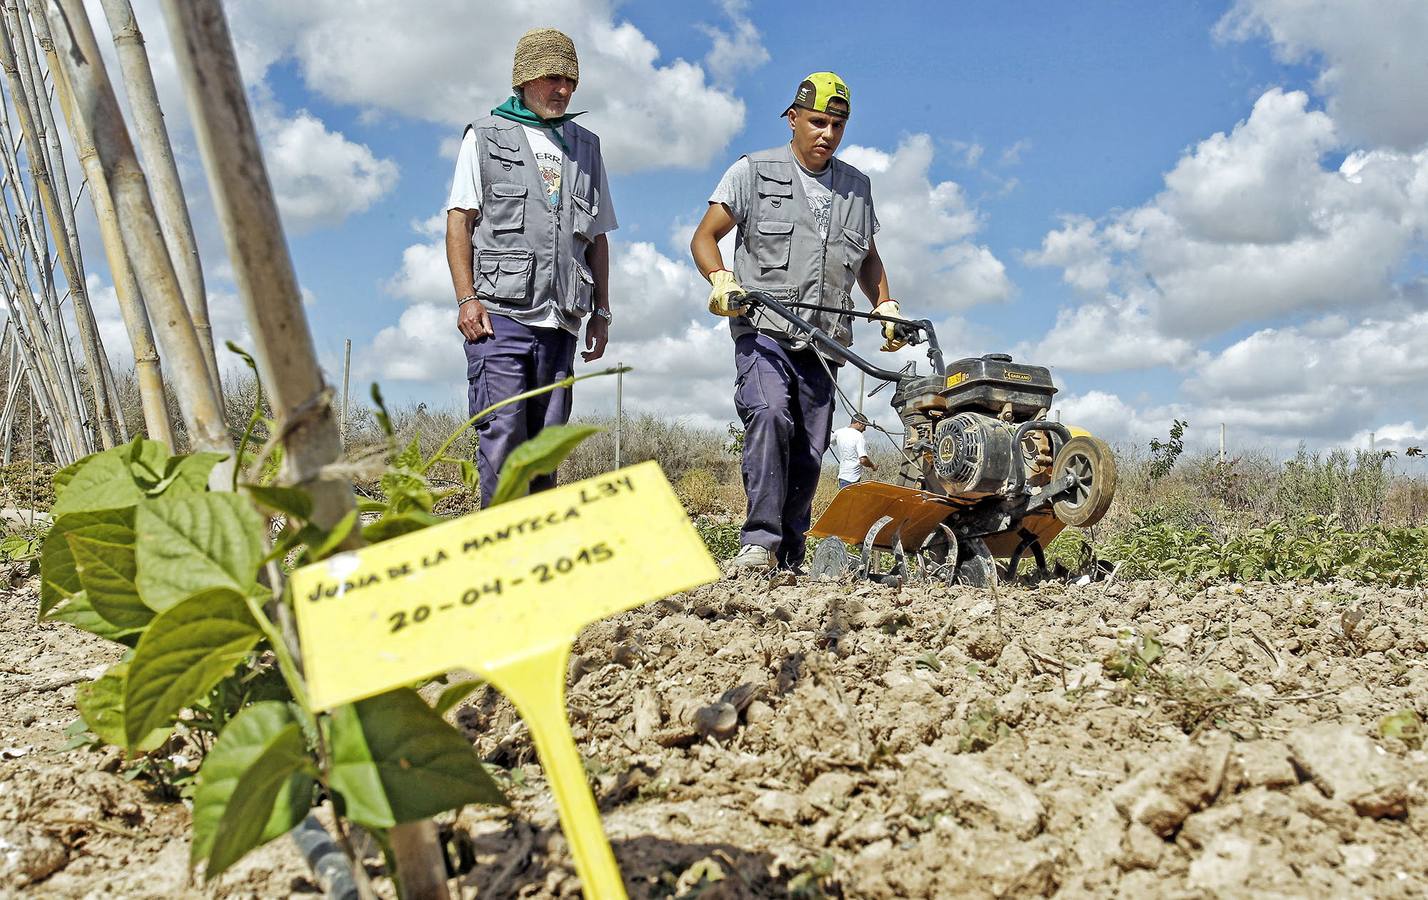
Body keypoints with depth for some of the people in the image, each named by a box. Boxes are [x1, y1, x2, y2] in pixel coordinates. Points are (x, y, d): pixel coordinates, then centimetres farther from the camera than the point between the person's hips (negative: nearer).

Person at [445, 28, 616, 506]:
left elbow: (598, 237, 22)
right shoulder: (486, 135, 11)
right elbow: (459, 220, 4)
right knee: (502, 434, -11)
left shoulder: (586, 147, 21)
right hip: (500, 312, -4)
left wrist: (601, 313, 14)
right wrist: (467, 298, -8)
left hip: (560, 320, 4)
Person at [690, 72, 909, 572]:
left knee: (809, 452, 2)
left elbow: (867, 258, 31)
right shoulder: (754, 172, 7)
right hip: (763, 329, -4)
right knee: (769, 415, -28)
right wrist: (721, 279, -15)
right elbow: (704, 237, 4)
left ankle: (787, 559, 11)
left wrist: (886, 306, 16)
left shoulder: (857, 187, 19)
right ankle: (760, 542, -26)